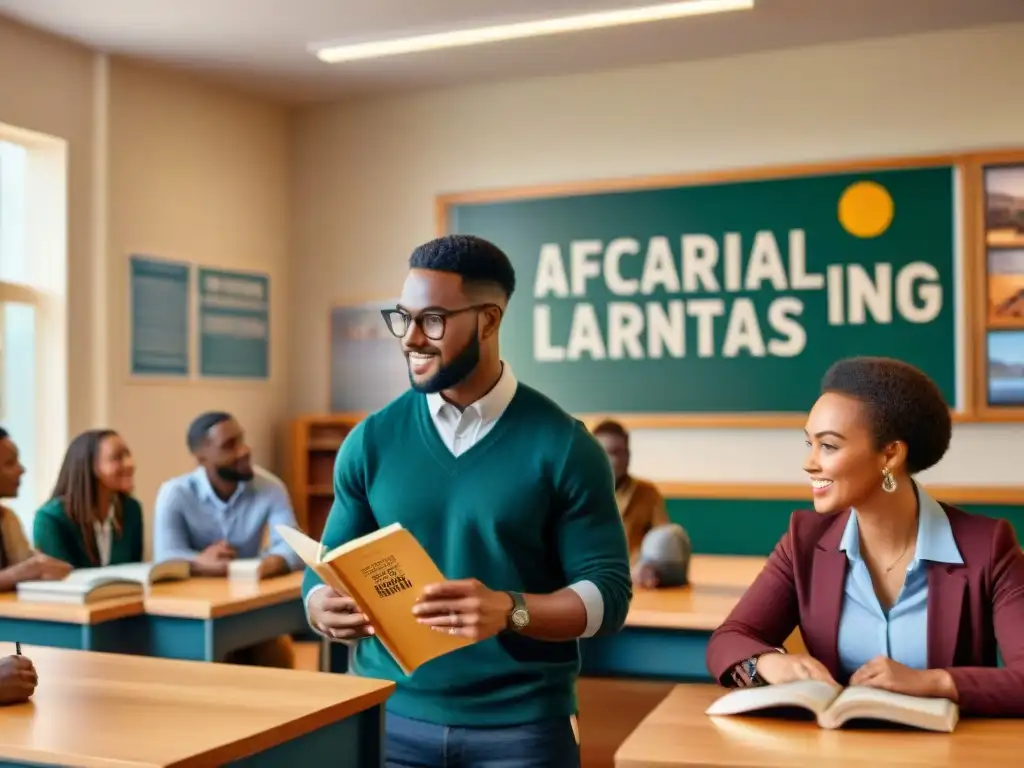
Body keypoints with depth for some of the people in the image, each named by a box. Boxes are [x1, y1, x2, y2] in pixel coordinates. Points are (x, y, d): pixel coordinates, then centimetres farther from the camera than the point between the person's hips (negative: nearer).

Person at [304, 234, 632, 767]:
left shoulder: (561, 444, -7)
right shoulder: (371, 440, 1)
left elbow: (607, 592, -8)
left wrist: (509, 610, -25)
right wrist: (325, 610, -17)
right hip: (390, 717, 3)